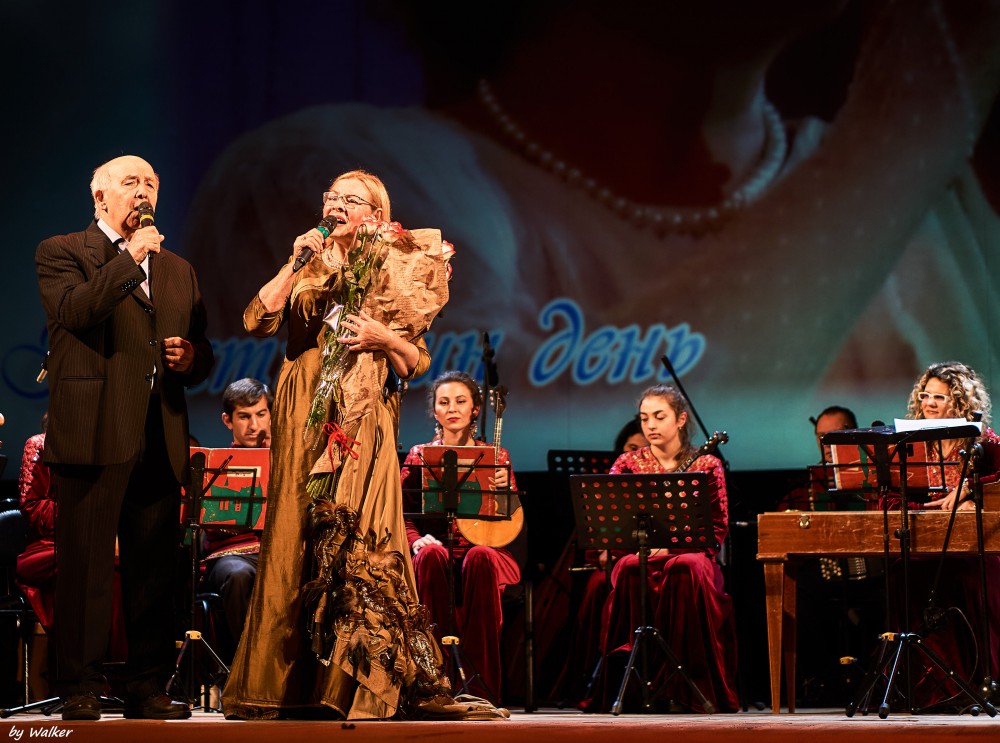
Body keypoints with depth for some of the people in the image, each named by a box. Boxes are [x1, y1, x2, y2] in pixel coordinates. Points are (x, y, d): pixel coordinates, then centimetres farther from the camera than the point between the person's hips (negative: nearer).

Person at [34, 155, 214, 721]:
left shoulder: (179, 270, 22)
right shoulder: (61, 253, 5)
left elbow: (202, 351, 26)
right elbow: (74, 312, -14)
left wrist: (192, 357, 2)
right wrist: (130, 257, -9)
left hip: (160, 439, 5)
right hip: (93, 434, -5)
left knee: (156, 568, 5)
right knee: (86, 565, -5)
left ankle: (148, 689, 10)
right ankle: (81, 689, -1)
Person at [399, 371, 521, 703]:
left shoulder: (495, 457, 14)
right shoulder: (418, 456, 14)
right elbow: (402, 516, 5)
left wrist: (505, 488, -15)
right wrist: (417, 540, -17)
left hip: (485, 548, 0)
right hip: (436, 548, 0)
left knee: (480, 557, -36)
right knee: (431, 555, -36)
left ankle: (482, 686, -36)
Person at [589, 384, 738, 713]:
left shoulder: (706, 465, 8)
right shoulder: (628, 463, 11)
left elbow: (718, 529, 1)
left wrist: (671, 543, -16)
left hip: (690, 555, -1)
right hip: (639, 555, 1)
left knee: (686, 568, -37)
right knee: (629, 569, -35)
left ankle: (688, 691, -31)